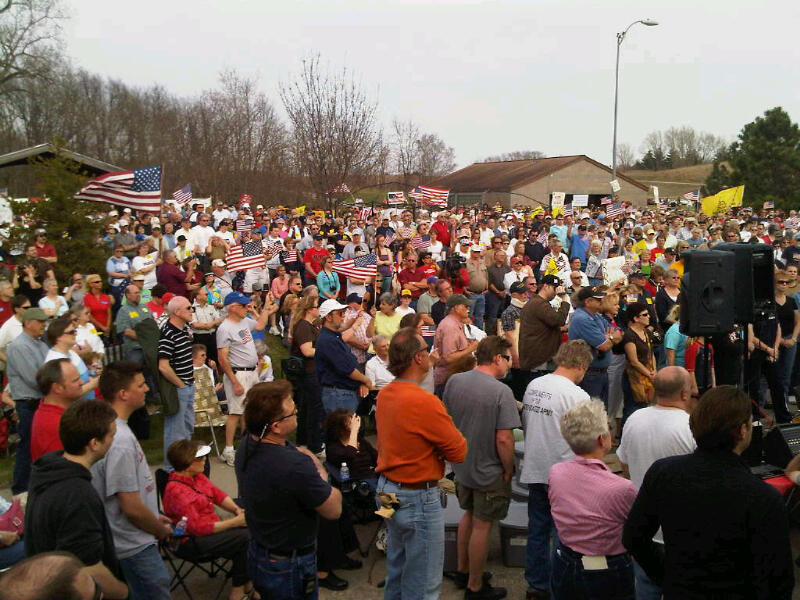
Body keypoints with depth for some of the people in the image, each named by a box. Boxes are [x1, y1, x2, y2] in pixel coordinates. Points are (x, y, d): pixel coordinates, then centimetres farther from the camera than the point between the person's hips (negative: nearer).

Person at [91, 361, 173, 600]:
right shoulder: (120, 441, -28)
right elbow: (132, 507, -25)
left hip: (133, 544, 10)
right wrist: (161, 530, -8)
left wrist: (155, 518, 14)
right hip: (135, 548, -10)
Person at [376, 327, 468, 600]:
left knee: (397, 566, 24)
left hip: (387, 487, 9)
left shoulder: (385, 394, 1)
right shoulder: (425, 402, -25)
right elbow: (459, 452, -18)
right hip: (417, 496, -9)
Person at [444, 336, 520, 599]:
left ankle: (462, 571, 40)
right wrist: (509, 470, -10)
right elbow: (504, 439, -25)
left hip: (461, 465, 6)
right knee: (481, 526, 9)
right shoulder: (501, 392, -24)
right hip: (488, 470, -6)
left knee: (469, 514, 26)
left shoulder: (454, 381, -5)